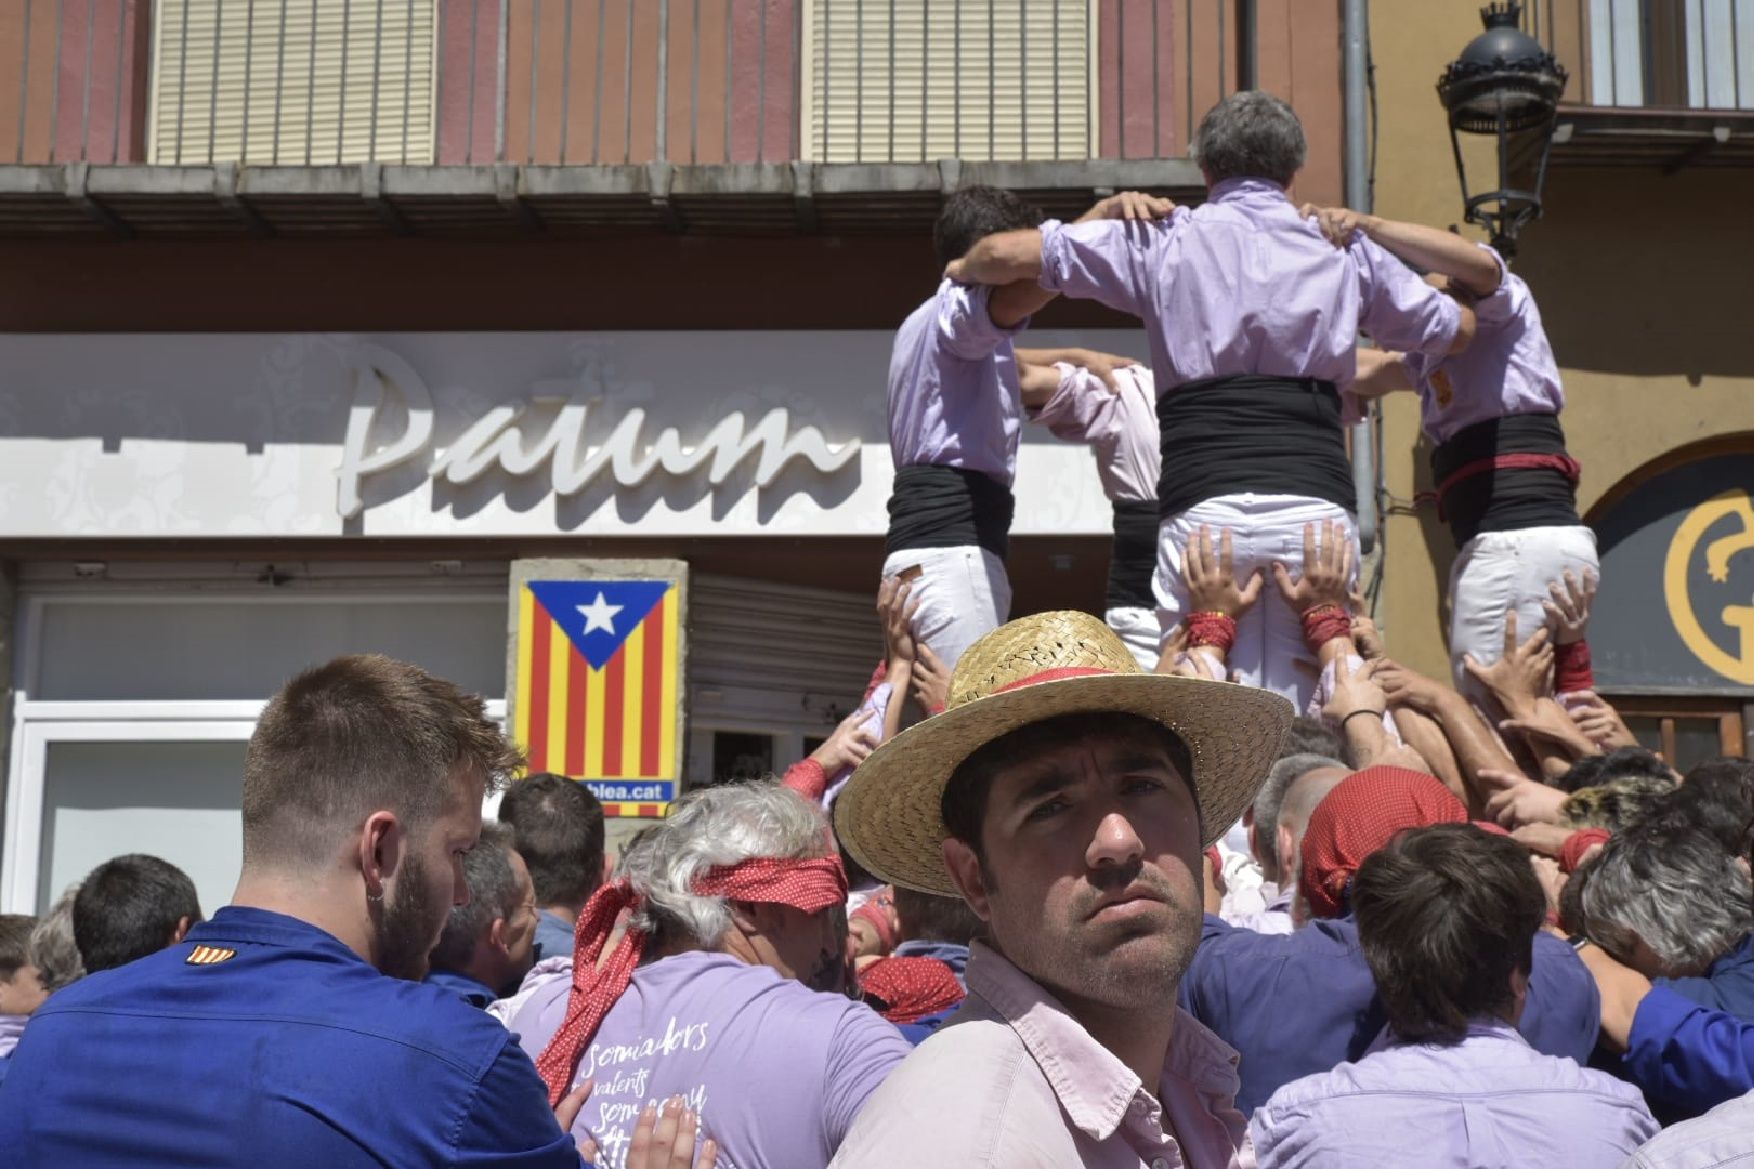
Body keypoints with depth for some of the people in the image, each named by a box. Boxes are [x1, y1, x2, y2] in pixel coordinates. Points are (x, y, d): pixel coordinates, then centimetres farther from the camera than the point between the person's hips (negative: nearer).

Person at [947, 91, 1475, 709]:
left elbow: (1009, 254, 9)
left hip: (1204, 508, -1)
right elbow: (1457, 327, 31)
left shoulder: (1165, 239, 11)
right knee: (1305, 715, 1)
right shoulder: (1346, 251, 18)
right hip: (1317, 505, 2)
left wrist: (964, 269, 31)